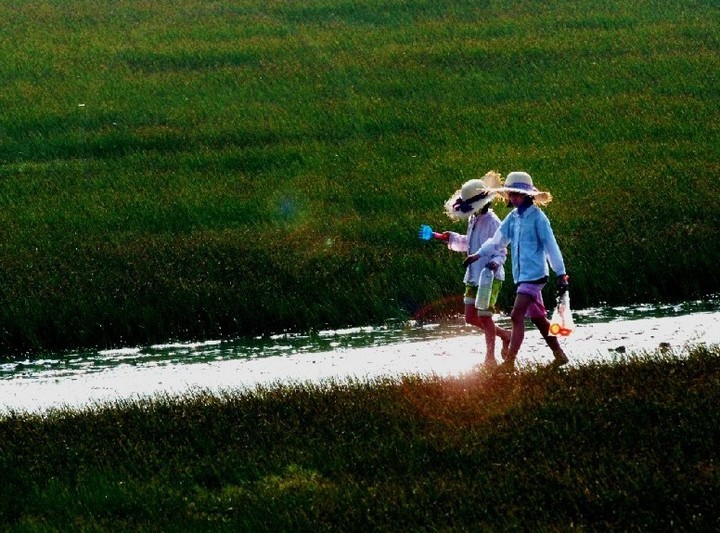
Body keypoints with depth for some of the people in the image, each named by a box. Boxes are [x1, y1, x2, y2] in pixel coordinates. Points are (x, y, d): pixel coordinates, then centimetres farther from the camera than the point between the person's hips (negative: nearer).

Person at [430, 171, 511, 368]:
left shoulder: (492, 222, -15)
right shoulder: (474, 220, 11)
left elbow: (500, 250, -15)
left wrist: (495, 263, -34)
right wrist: (449, 238, 19)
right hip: (473, 276, 9)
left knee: (484, 316, -4)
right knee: (471, 317, 7)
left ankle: (490, 358, 8)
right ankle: (505, 335, 27)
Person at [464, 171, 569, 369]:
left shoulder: (538, 217, -11)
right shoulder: (513, 217, 10)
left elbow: (551, 247, -11)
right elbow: (497, 240, 16)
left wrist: (561, 274, -11)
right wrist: (478, 254, 4)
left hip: (535, 274, -8)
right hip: (520, 276, 8)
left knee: (517, 316, -14)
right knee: (538, 317, 14)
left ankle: (509, 362, -15)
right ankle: (559, 355, 24)